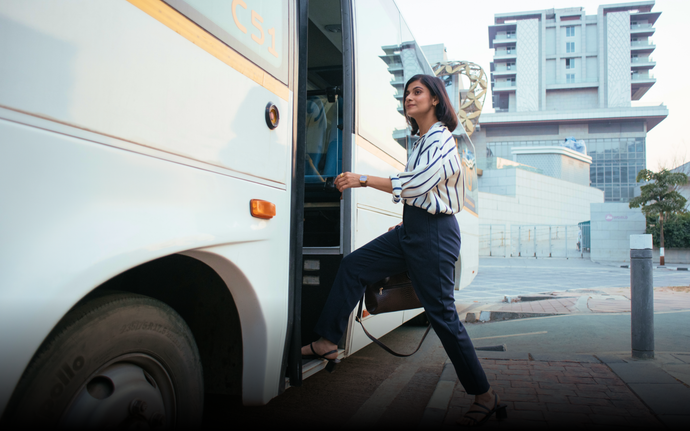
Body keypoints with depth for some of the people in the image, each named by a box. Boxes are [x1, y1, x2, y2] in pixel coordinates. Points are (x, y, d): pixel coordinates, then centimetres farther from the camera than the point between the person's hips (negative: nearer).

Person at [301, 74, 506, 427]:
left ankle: (484, 396, 10)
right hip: (412, 229, 9)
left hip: (434, 233, -9)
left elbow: (415, 184, -22)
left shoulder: (442, 140, -12)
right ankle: (327, 344, 11)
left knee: (441, 315, -5)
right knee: (353, 266, 5)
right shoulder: (421, 142, 16)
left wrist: (363, 180, -17)